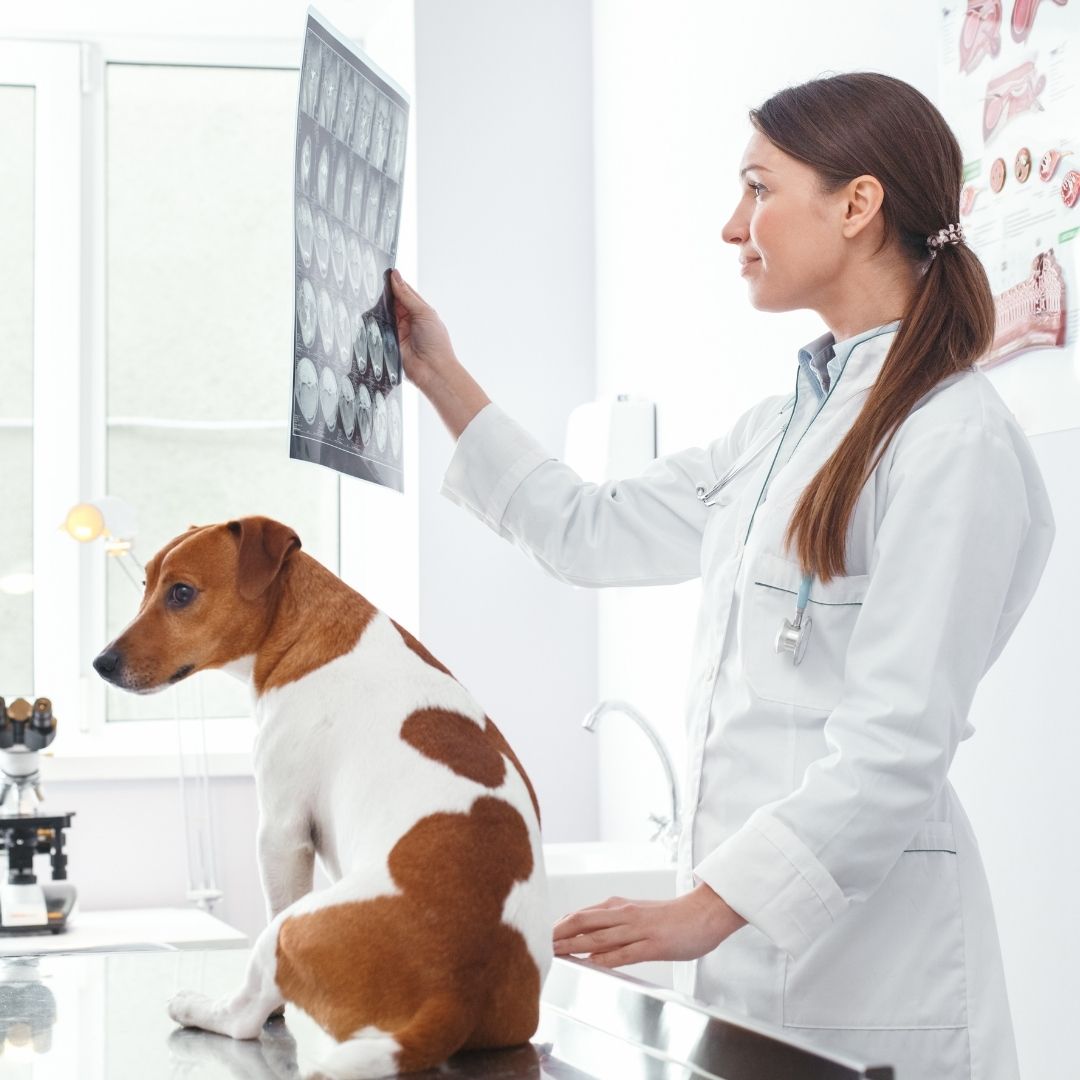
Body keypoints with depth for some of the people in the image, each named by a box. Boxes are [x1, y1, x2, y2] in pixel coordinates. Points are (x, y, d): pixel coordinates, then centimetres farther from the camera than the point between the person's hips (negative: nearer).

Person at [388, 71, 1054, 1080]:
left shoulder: (956, 444, -15)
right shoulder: (780, 428, 13)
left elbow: (897, 743, -20)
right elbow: (589, 532, 21)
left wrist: (705, 910, -23)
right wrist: (440, 379, 21)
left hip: (862, 945, -8)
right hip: (748, 935, 8)